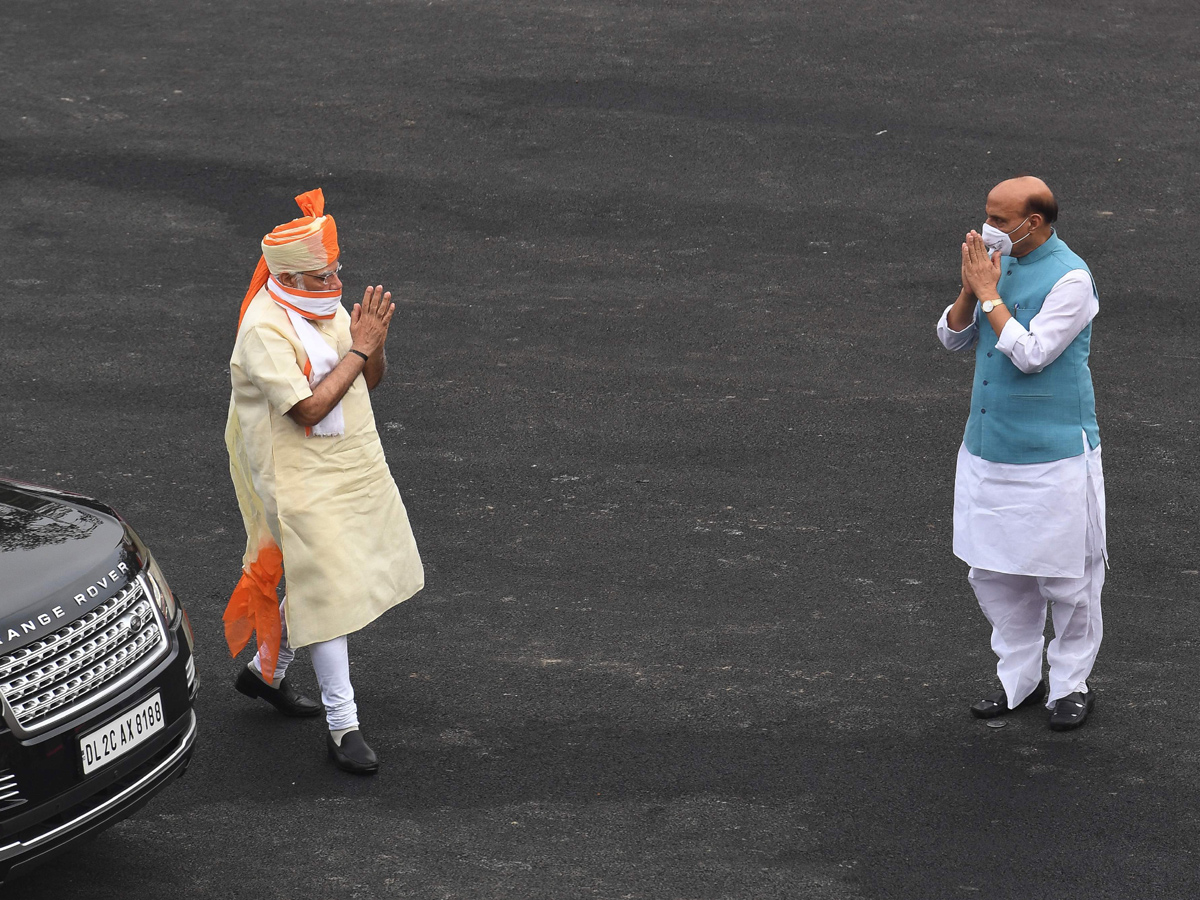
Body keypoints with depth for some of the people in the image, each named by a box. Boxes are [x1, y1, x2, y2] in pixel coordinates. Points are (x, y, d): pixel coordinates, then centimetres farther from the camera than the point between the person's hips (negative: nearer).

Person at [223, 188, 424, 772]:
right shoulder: (265, 330, -21)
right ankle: (343, 727, -2)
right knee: (328, 588, -7)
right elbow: (309, 407, -27)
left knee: (339, 574, 17)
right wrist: (358, 350, -21)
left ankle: (266, 670, 37)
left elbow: (372, 380, 10)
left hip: (355, 464, 8)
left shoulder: (327, 306, 4)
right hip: (303, 478, -8)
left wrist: (374, 342, -10)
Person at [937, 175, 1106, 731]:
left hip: (1052, 456, -7)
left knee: (1065, 579, 5)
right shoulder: (998, 263, 5)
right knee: (992, 573, 13)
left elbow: (1031, 354, -23)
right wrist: (970, 290, -11)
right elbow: (953, 338, 7)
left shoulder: (1070, 279, -17)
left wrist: (989, 294, -18)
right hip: (988, 450, 7)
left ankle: (1071, 685, 20)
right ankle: (1019, 679, 27)